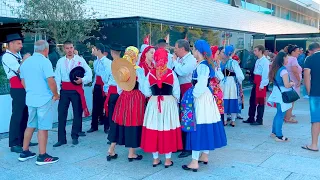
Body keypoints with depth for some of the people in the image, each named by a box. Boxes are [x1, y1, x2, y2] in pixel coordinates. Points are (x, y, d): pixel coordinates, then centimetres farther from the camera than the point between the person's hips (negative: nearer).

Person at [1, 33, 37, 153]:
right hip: (17, 89, -9)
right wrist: (25, 59, -7)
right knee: (17, 116, -6)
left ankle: (23, 140, 24)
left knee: (25, 115, 14)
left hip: (24, 88, 9)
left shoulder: (17, 55, 17)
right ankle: (14, 144, 0)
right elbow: (19, 69, -19)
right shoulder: (7, 57, -9)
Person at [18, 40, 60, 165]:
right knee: (43, 127, -1)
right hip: (44, 99, -7)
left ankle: (25, 152, 25)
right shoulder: (45, 62, -14)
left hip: (30, 98, 7)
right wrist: (56, 95, -7)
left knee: (30, 125, 18)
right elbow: (51, 81, -21)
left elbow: (23, 82, 18)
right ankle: (42, 156, 5)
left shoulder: (25, 62, 9)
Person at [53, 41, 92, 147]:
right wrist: (57, 91, -5)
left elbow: (89, 72, 0)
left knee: (77, 113, 6)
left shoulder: (80, 60, 1)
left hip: (77, 90, -2)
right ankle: (61, 138, 8)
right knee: (61, 113, 0)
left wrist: (82, 80, -17)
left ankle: (75, 137, 21)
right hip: (64, 90, 2)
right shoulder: (60, 61, 6)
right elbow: (57, 77, 3)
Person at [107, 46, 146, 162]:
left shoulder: (121, 68, 2)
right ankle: (131, 153, 13)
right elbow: (142, 87, -10)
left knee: (120, 122, 14)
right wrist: (145, 97, 5)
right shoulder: (139, 70, -12)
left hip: (123, 97, 5)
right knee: (133, 123, 3)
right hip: (136, 98, -5)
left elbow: (119, 85, 8)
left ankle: (111, 150, 20)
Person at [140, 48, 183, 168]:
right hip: (169, 103, -1)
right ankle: (168, 159, 14)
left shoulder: (150, 74, -4)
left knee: (154, 129, 9)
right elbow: (176, 92, -3)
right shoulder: (171, 73, -8)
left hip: (153, 103, 2)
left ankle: (155, 159, 17)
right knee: (168, 130, 6)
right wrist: (174, 102, 14)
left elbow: (146, 92, 0)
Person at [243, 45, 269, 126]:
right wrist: (255, 82, 10)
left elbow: (265, 74, -17)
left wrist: (262, 85, -19)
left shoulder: (265, 61, -14)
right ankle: (251, 118, 23)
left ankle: (259, 120, 10)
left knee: (260, 102, 0)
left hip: (261, 83, -9)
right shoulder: (258, 61, 13)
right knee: (252, 100, 13)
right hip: (255, 82, 9)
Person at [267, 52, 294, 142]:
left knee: (278, 113, 19)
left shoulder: (275, 68, 7)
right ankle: (279, 136, 4)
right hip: (282, 94, -8)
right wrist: (292, 83, 1)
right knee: (280, 115, -2)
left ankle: (274, 132, 27)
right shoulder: (283, 70, -18)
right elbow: (287, 85, -21)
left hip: (277, 92, 8)